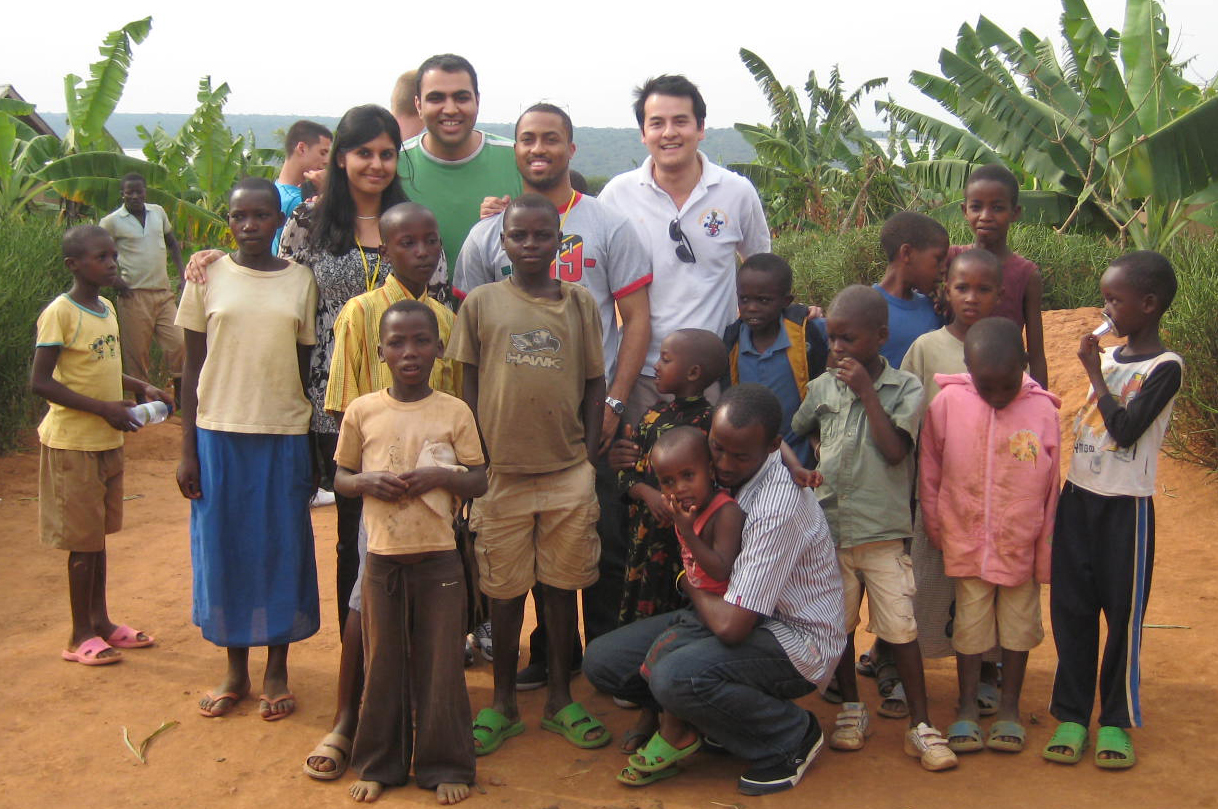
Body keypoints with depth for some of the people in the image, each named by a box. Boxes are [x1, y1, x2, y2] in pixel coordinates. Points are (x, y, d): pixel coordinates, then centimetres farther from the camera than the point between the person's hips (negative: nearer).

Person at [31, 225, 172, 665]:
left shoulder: (106, 308, 8)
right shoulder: (59, 313, -16)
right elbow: (40, 382, -20)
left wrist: (144, 388, 6)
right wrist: (103, 408, -22)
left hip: (107, 440, 8)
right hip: (74, 442, -8)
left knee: (98, 532, 16)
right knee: (83, 538, 0)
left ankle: (100, 621, 28)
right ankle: (81, 636, 12)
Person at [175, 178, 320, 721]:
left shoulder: (301, 281, 2)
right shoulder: (208, 277, 2)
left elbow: (306, 366, 6)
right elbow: (193, 367, 4)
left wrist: (314, 449, 4)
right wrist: (188, 449, 0)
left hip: (284, 435, 0)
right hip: (219, 432, 0)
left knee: (282, 548, 5)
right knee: (222, 548, 7)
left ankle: (277, 670, 21)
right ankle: (235, 670, 22)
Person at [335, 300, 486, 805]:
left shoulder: (455, 412, -1)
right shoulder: (362, 412, 1)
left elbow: (479, 481, 1)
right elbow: (341, 477, 9)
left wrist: (439, 476, -17)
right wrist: (368, 482, -12)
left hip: (438, 556, -1)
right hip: (382, 555, 1)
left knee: (440, 662, 6)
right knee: (383, 661, 10)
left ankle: (445, 765, 19)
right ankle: (379, 763, 24)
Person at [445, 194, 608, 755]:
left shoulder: (580, 303, 5)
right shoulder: (481, 303, 2)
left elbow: (595, 383, 8)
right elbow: (468, 384, 4)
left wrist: (589, 456, 2)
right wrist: (477, 460, -1)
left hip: (568, 472, 1)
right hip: (503, 471, -1)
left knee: (563, 583, 9)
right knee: (504, 588, 8)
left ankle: (560, 698, 23)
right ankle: (503, 703, 22)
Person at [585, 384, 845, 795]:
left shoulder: (778, 507, -29)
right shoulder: (730, 472, -3)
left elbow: (730, 625, -31)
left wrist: (689, 583, -9)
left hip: (796, 638, -8)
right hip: (735, 611, 8)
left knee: (676, 676, -35)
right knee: (601, 660, -5)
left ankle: (793, 735, -8)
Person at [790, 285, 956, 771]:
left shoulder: (905, 388, -3)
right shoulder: (822, 388, 5)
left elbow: (894, 449, -15)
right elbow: (793, 435, 18)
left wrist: (867, 391, -16)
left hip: (882, 530, -3)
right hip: (829, 528, 3)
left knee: (901, 628, -2)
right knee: (838, 625, 13)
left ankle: (921, 725, 9)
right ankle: (851, 709, 30)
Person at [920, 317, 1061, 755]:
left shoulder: (1042, 412, -11)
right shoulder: (947, 404, -11)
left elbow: (1050, 489, -3)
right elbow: (929, 473, 1)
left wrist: (1047, 553, 1)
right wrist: (937, 530, 5)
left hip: (1022, 546, 0)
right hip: (966, 543, 0)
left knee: (1018, 624, 11)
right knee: (970, 624, 9)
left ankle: (1009, 708, 26)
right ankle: (967, 708, 22)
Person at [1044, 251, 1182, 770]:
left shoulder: (1165, 367, -11)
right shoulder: (1107, 357, 8)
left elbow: (1125, 429, -21)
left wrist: (1095, 373, -14)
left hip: (1126, 506, -6)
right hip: (1078, 497, 6)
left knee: (1123, 615, 3)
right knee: (1071, 610, 8)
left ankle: (1117, 721, 16)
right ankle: (1071, 716, 17)